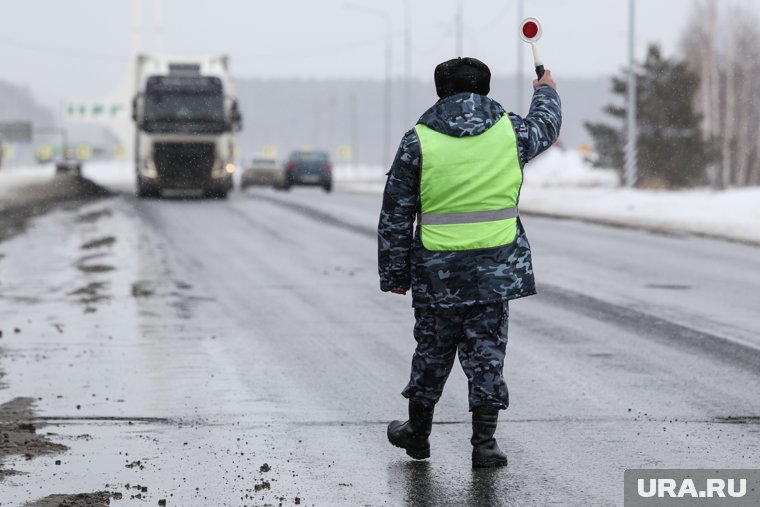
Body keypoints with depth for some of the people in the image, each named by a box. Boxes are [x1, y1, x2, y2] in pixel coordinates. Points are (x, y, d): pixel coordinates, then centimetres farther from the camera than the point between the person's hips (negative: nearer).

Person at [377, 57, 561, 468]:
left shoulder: (418, 141, -4)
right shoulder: (510, 131, 0)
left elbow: (396, 215, -1)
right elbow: (545, 126, 26)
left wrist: (394, 273, 7)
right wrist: (546, 93, 48)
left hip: (437, 271, 0)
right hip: (496, 269, 1)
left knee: (432, 350, 14)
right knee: (486, 352, 6)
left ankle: (417, 431, 29)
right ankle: (484, 441, 4)